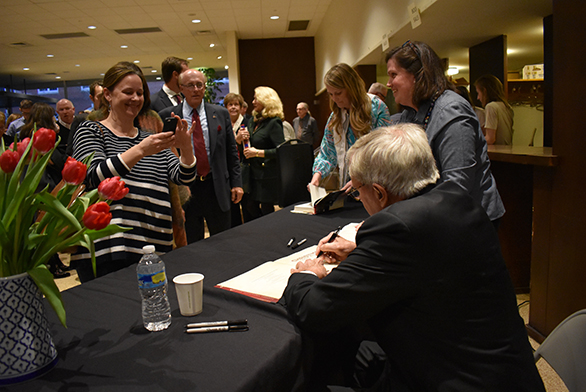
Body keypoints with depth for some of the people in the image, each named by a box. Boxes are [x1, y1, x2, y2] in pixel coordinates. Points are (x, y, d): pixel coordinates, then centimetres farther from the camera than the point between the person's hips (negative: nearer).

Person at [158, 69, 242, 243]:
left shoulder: (221, 114, 6)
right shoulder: (167, 116, 0)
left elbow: (231, 151, 7)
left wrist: (236, 182, 2)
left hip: (217, 188, 2)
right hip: (185, 189, -1)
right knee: (191, 244, 12)